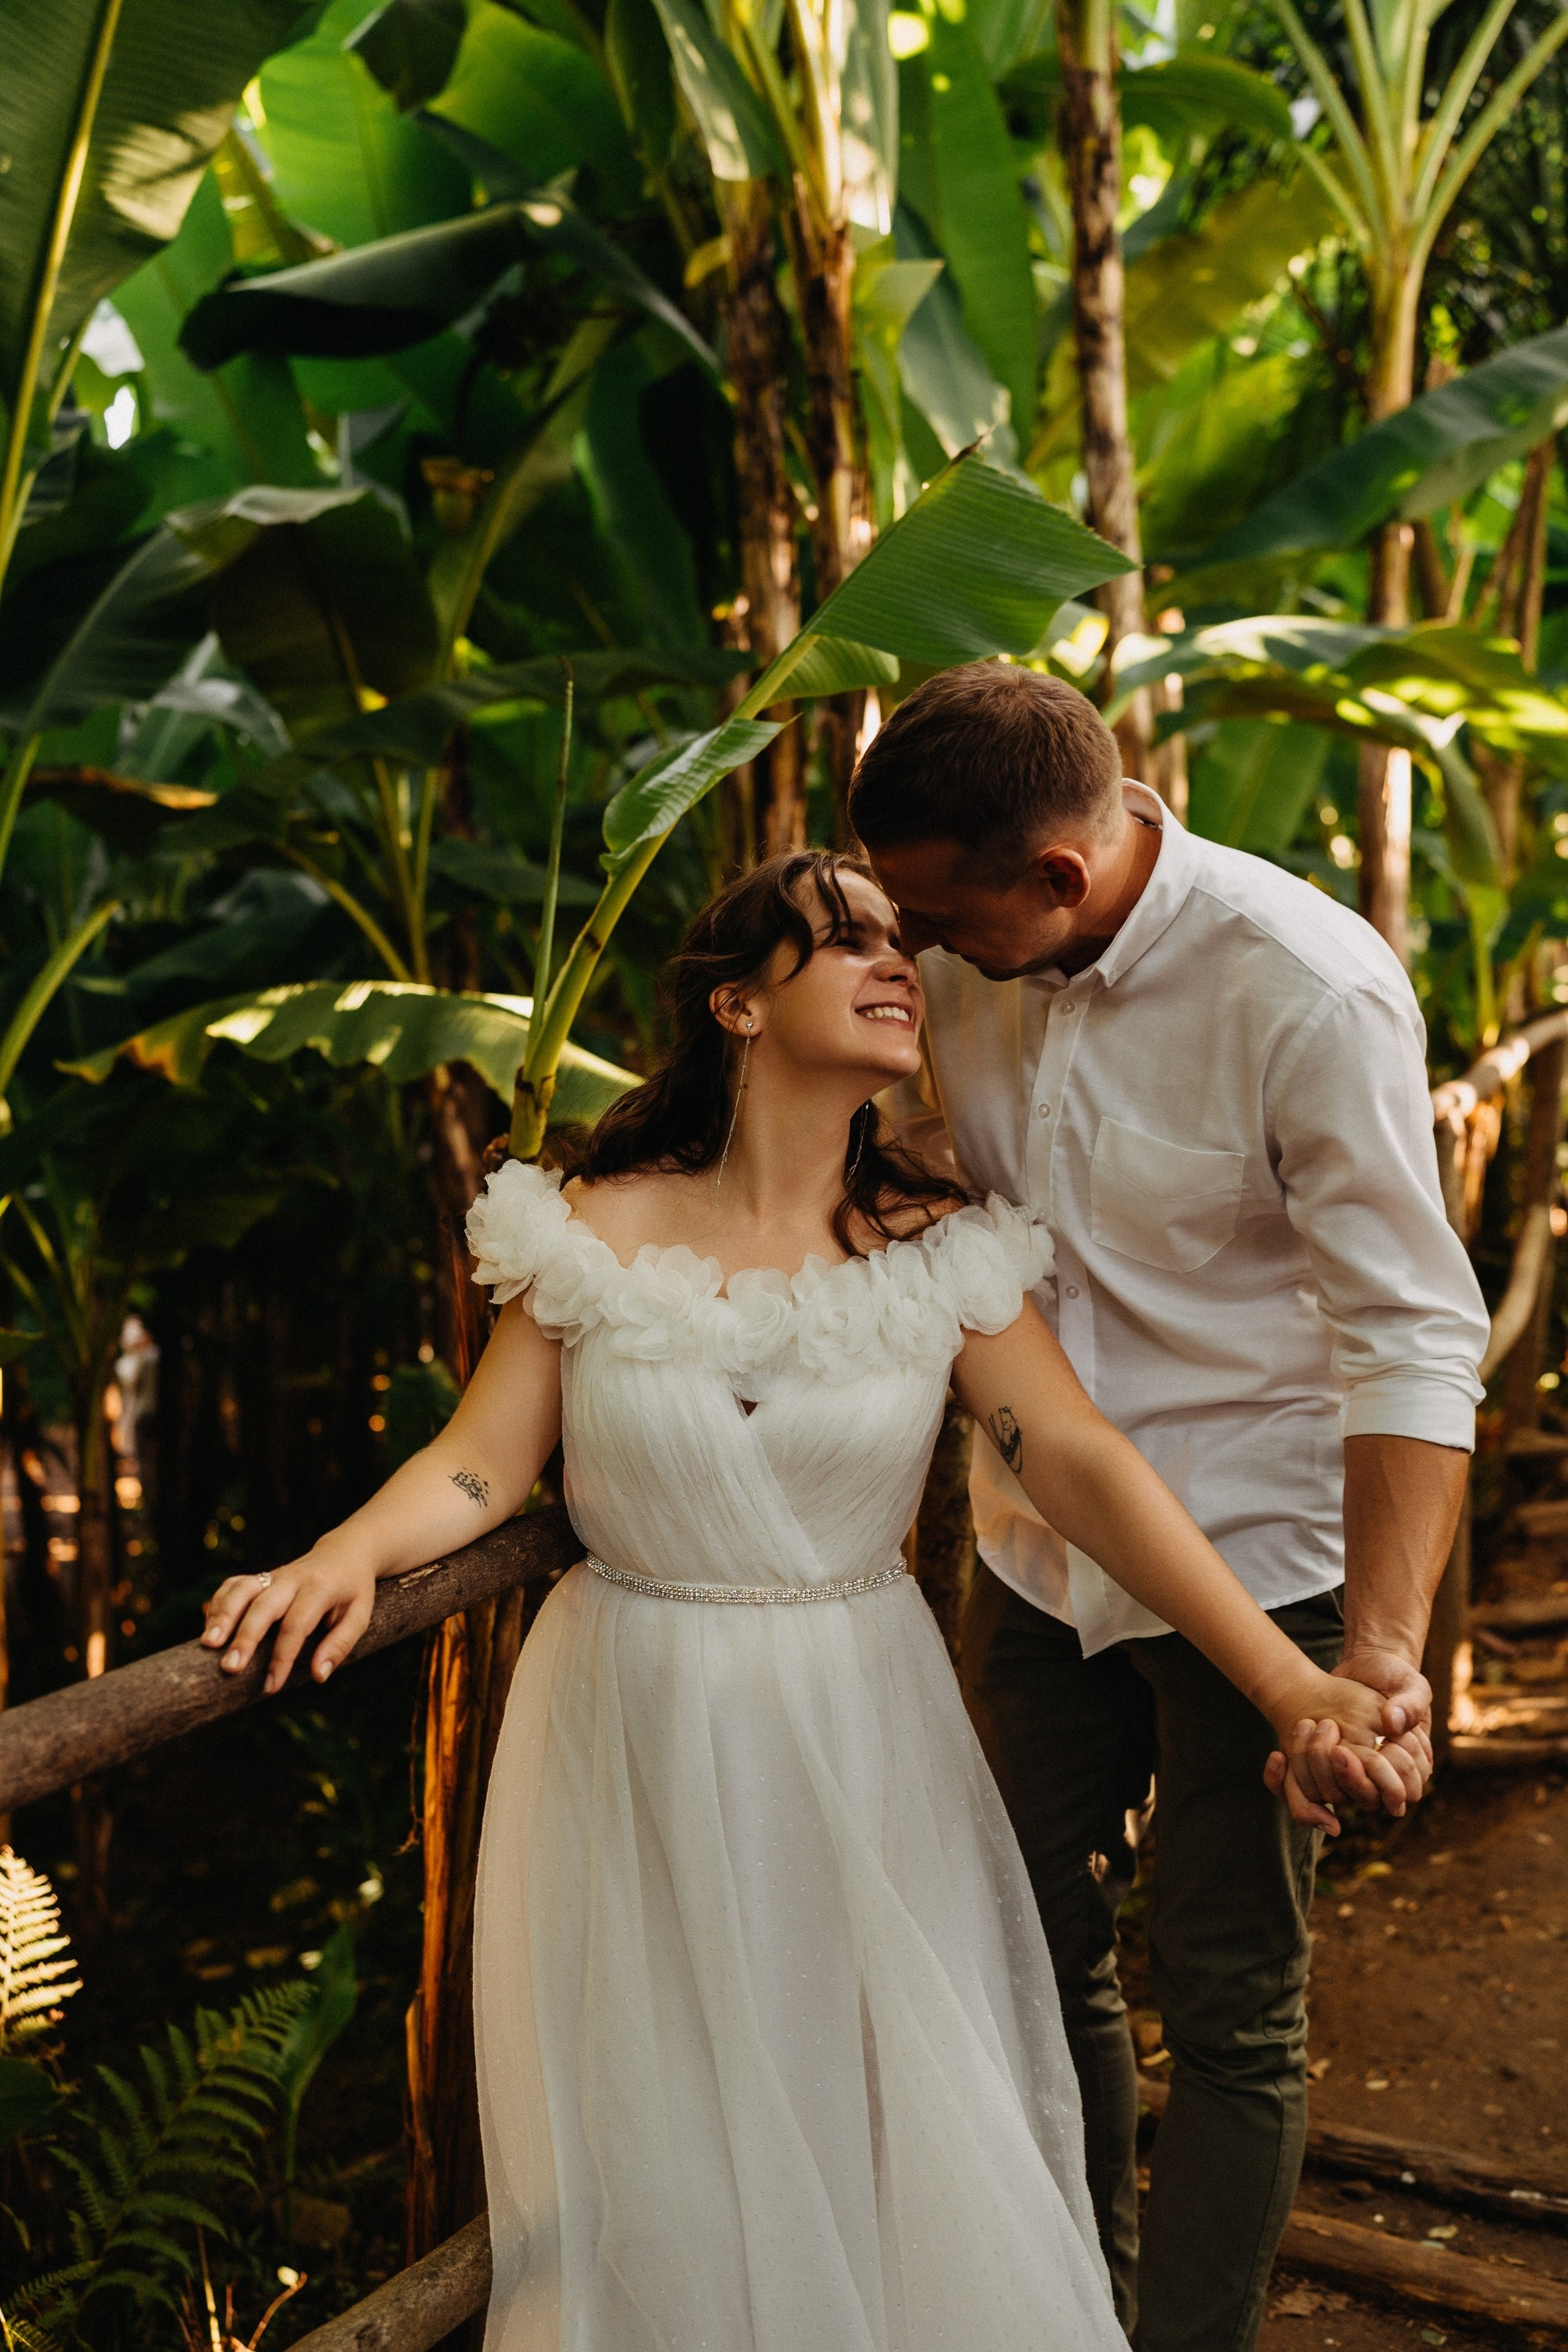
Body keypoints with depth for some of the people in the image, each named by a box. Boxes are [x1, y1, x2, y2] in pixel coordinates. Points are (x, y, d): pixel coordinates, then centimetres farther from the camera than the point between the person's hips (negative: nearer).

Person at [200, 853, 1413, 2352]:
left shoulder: (939, 1253, -5)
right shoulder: (599, 1230, -6)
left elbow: (1082, 1464, -13)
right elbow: (480, 1463, -5)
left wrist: (1287, 1682, -23)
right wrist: (344, 1554, -26)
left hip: (859, 1749, 1)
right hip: (635, 1745, -1)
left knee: (905, 2150, 6)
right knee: (661, 2160, 10)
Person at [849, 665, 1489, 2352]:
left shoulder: (1307, 990, -23)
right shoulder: (961, 957, -6)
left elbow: (1413, 1335, -22)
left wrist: (1381, 1648, -29)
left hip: (1253, 1562, -6)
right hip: (1036, 1555, 6)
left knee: (1227, 2008, 4)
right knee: (1038, 1958, 18)